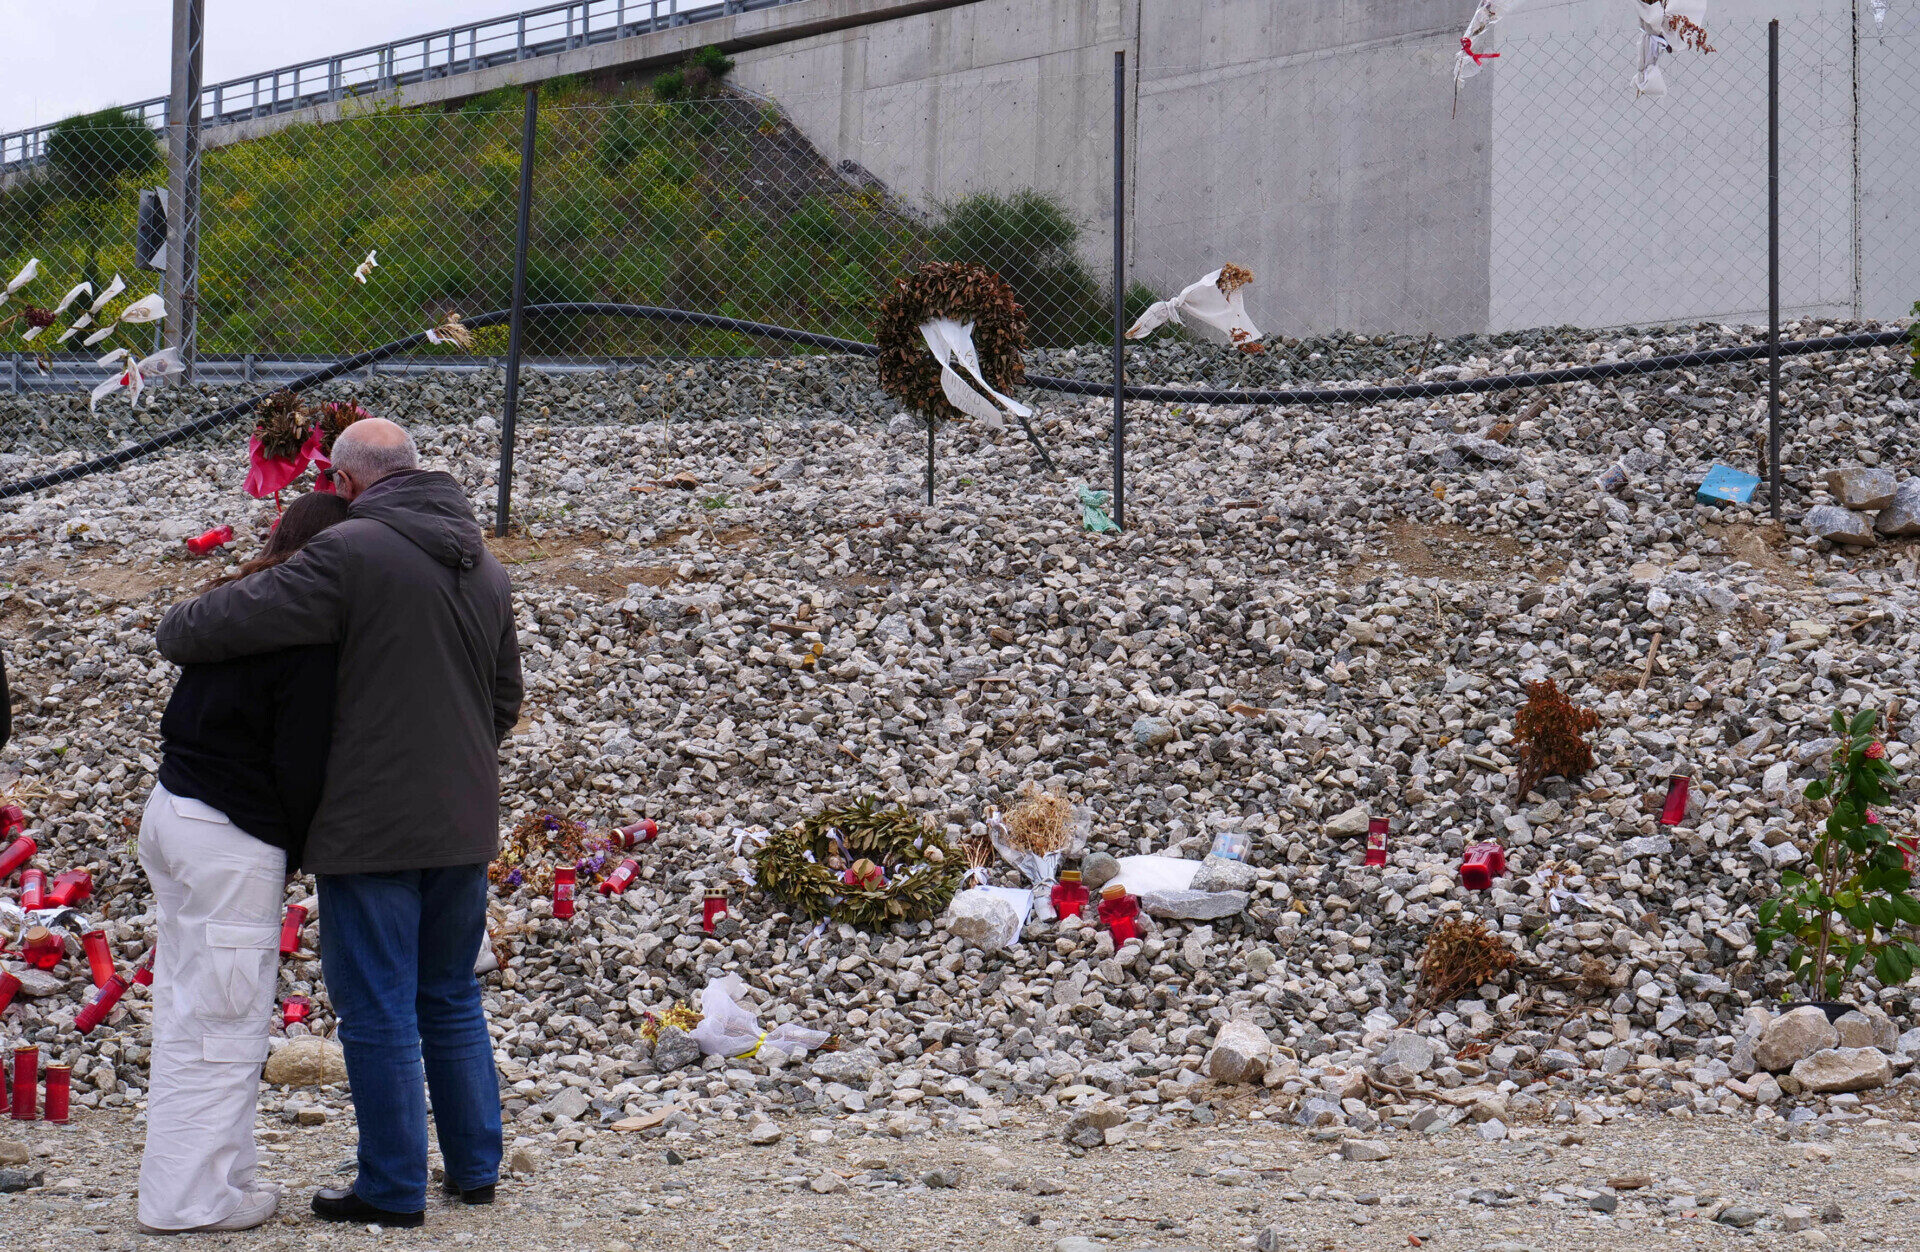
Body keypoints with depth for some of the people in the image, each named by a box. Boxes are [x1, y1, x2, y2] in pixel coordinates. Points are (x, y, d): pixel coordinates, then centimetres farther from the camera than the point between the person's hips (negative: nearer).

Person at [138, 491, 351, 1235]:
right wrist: (293, 854, -1)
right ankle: (193, 1198, 6)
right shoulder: (308, 633, -14)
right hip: (231, 844, -9)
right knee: (226, 1021, 0)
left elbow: (184, 718, 14)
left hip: (171, 811, 9)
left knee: (186, 1011, 15)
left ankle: (195, 1184, 23)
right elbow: (301, 762, -15)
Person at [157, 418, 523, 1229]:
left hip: (372, 826, -7)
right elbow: (506, 700, 18)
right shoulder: (486, 568, 11)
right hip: (465, 826, 7)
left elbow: (240, 617, -17)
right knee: (451, 998, 19)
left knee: (378, 1010, 3)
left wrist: (174, 629, 4)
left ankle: (394, 1187, 11)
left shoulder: (351, 551, -15)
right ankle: (475, 1168, 25)